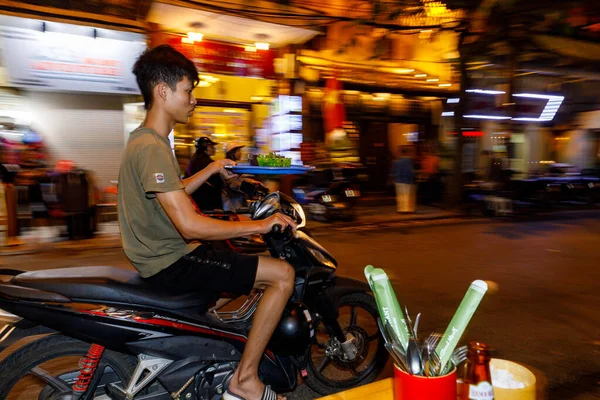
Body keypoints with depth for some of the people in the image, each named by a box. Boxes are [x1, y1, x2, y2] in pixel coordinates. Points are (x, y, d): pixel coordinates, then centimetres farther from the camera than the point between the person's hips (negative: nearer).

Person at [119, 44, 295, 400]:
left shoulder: (146, 140, 12)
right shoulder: (152, 148, -22)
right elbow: (189, 224, -29)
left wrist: (211, 170, 18)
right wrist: (260, 225, -22)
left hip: (164, 254, 11)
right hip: (171, 265, -11)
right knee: (283, 274, -15)